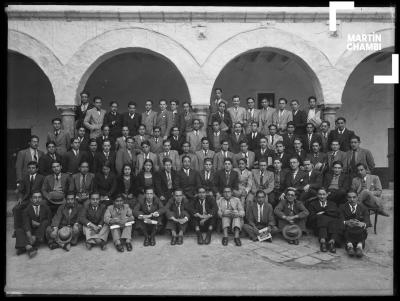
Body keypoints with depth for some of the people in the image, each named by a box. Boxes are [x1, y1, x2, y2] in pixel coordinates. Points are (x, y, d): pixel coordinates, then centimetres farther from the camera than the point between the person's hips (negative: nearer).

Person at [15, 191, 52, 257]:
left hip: (42, 231, 0)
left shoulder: (45, 208, 2)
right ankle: (29, 248, -45)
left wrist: (39, 224, -15)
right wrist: (29, 236, -33)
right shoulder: (26, 210, -4)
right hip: (30, 231, 0)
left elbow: (49, 221, 3)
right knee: (18, 231, -22)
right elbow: (26, 224, -18)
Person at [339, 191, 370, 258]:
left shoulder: (363, 208, 15)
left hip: (360, 230, 1)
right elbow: (341, 220, -3)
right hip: (347, 231, -1)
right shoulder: (342, 207, 13)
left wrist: (363, 224, -28)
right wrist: (346, 222, -29)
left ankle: (359, 246, -53)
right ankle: (349, 245, -55)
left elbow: (367, 222, -2)